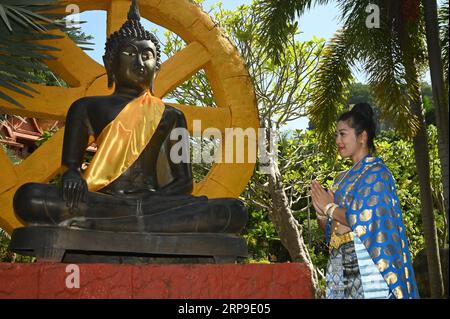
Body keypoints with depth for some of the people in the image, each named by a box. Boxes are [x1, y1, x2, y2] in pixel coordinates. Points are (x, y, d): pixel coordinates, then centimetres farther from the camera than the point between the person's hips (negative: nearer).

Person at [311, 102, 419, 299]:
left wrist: (330, 208, -6)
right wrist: (322, 213, -4)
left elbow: (366, 220, -16)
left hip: (365, 266, -7)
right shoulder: (342, 179, 18)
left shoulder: (376, 172, -4)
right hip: (340, 265, 7)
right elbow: (330, 228, 17)